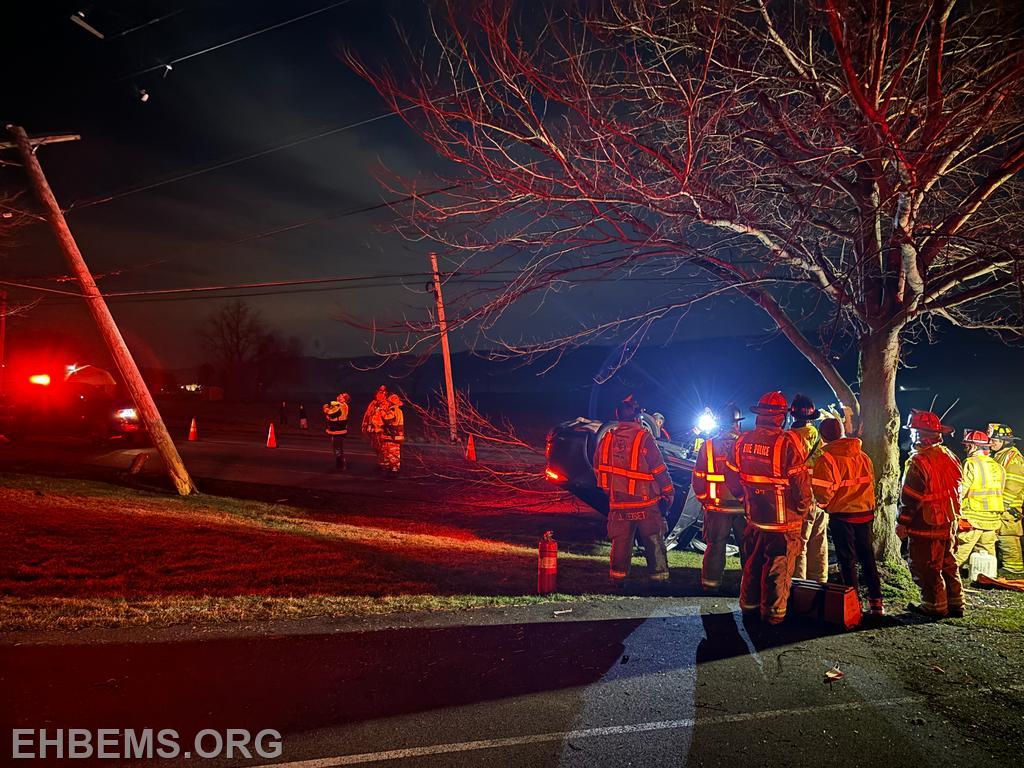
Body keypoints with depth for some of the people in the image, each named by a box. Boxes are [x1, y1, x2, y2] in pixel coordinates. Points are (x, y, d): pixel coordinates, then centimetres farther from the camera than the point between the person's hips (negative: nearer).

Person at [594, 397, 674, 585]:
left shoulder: (607, 439, 2)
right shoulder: (644, 438, -12)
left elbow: (598, 468, 11)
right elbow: (659, 469, -10)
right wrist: (668, 492, 3)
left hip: (618, 503, 4)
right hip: (646, 502, -3)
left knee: (620, 541, 12)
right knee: (654, 541, 9)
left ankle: (618, 577, 15)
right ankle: (659, 576, 15)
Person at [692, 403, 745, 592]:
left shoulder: (707, 446, -5)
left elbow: (698, 477, 0)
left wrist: (703, 498, 13)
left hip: (716, 506, 2)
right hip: (743, 505, -1)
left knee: (715, 545, 12)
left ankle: (711, 582, 17)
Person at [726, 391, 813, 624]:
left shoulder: (743, 440, -3)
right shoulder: (786, 442, -20)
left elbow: (732, 476, 7)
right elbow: (801, 481, -17)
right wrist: (805, 507, 0)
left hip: (754, 518, 5)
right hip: (783, 520, -5)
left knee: (752, 563, 21)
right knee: (778, 569, 9)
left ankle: (749, 604, 35)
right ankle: (773, 613, 21)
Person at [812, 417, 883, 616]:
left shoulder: (826, 459, -15)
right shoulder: (863, 456, 4)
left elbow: (824, 492, -16)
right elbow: (870, 482, 11)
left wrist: (823, 504, 4)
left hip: (841, 515, -5)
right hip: (865, 512, 5)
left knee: (847, 559, 5)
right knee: (867, 556, 16)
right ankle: (876, 602, 21)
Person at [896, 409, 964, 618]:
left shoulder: (918, 462, -20)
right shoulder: (949, 457, 5)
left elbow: (910, 497, -18)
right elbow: (956, 489, 14)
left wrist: (902, 523, -11)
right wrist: (952, 514, 23)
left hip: (924, 524, -8)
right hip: (947, 522, 8)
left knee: (925, 567, 2)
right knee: (947, 563, 18)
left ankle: (935, 606, 9)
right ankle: (955, 604, 25)